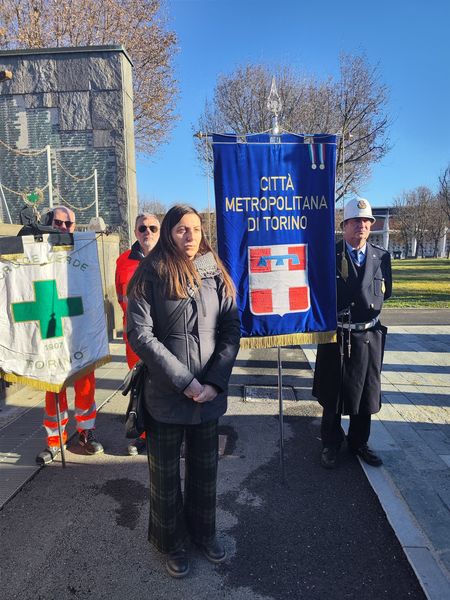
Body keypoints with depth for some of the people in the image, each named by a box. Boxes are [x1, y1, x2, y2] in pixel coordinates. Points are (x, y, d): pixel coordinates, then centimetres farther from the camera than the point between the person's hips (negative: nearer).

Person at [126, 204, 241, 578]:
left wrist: (215, 382, -10)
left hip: (209, 393, 3)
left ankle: (203, 530, 43)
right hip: (166, 395, -3)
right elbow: (139, 334, -14)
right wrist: (184, 381, -17)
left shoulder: (215, 274, 1)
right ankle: (171, 540, 38)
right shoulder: (150, 276, -8)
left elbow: (231, 329, 0)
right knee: (166, 472, 14)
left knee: (205, 467, 18)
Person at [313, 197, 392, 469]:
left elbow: (385, 292, 0)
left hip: (369, 336, 3)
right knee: (332, 394, 10)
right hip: (336, 335, -3)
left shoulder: (382, 256, 3)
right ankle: (331, 445, 30)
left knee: (366, 393, 15)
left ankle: (359, 442, 36)